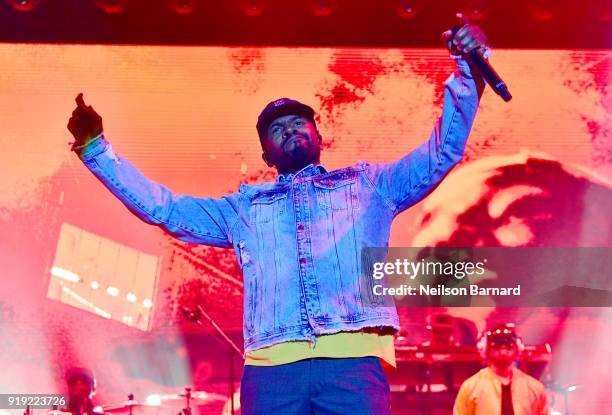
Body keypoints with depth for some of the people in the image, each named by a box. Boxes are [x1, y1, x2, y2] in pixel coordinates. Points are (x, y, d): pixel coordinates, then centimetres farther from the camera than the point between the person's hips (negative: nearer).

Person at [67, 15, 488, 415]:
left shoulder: (366, 184, 23)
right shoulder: (244, 207, 27)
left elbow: (443, 152, 17)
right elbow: (162, 207, 27)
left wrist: (466, 71, 6)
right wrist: (95, 148, 23)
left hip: (354, 359, -1)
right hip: (271, 365, 2)